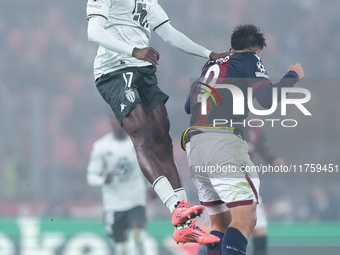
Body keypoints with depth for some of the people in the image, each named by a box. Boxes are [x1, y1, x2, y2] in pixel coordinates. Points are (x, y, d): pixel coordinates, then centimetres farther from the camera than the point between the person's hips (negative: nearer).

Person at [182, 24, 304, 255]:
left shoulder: (211, 65, 26)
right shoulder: (249, 59, 7)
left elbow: (188, 106, 34)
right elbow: (267, 99, -7)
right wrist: (293, 76, 9)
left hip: (193, 147, 8)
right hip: (222, 141, -8)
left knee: (220, 223, 12)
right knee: (245, 219, -15)